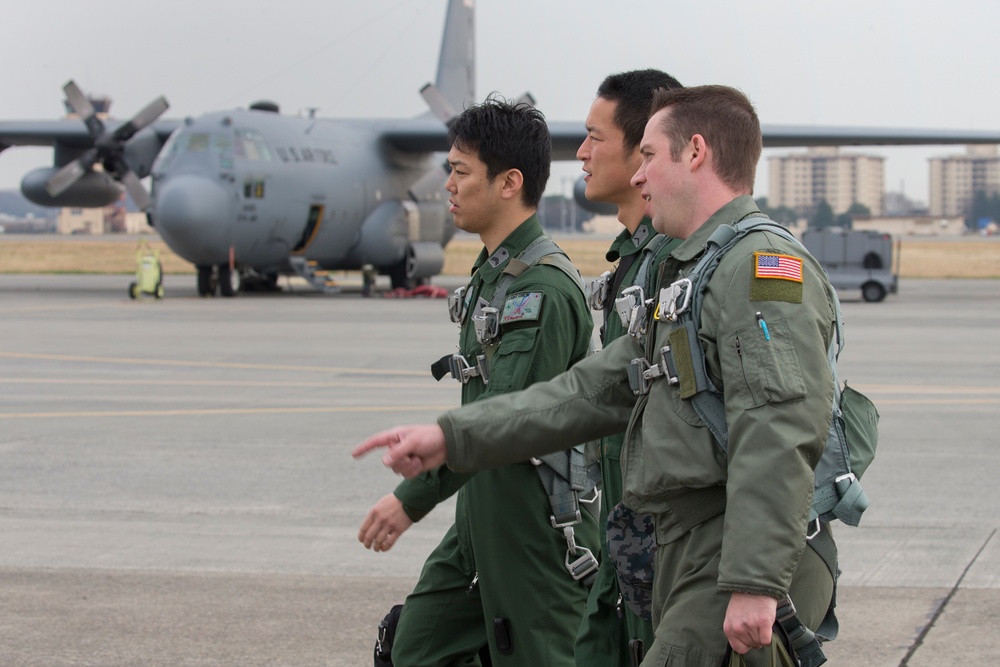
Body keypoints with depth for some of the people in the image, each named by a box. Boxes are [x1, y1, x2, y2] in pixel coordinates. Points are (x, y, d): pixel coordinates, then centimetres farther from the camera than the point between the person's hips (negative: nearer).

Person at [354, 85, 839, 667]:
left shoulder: (764, 265, -11)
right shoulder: (690, 276, 24)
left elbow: (779, 436, -22)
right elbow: (594, 389, 23)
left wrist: (754, 584, -29)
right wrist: (452, 437, 17)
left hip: (743, 560, -10)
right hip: (690, 555, 10)